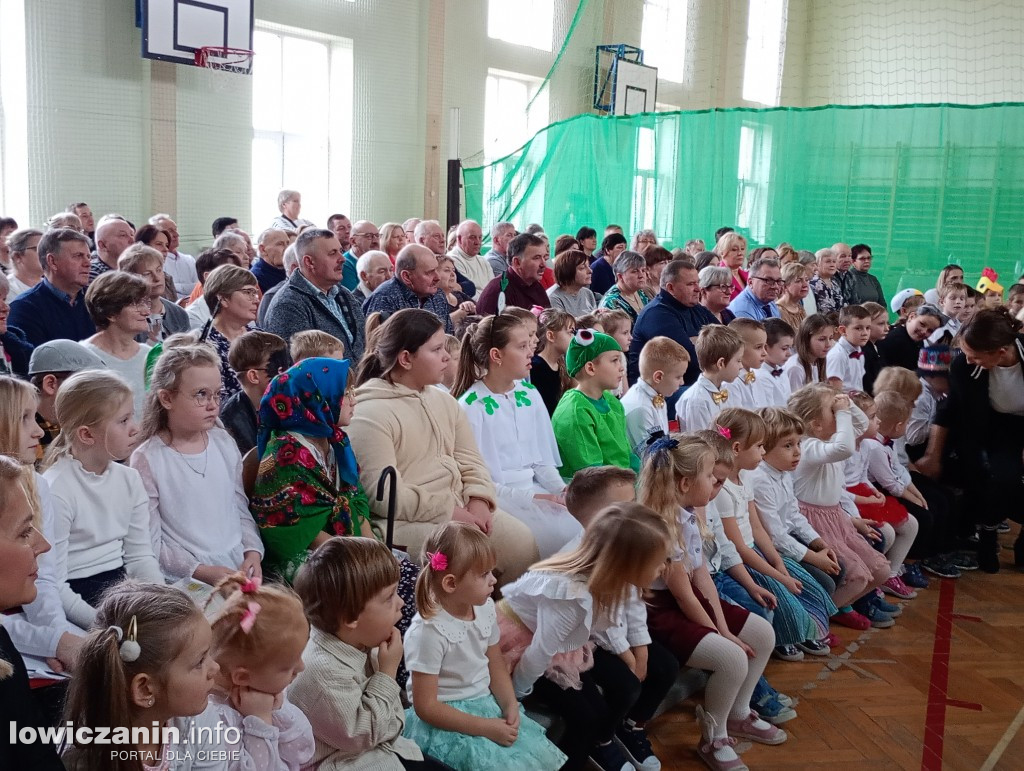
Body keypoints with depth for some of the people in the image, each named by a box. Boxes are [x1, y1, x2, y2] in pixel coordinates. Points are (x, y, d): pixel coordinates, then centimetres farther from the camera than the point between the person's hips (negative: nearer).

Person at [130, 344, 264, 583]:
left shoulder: (225, 443, 8)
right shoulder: (147, 459, -8)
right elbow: (151, 543, -8)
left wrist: (252, 552, -2)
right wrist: (202, 571, -15)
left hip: (239, 569, 5)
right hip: (187, 581, -5)